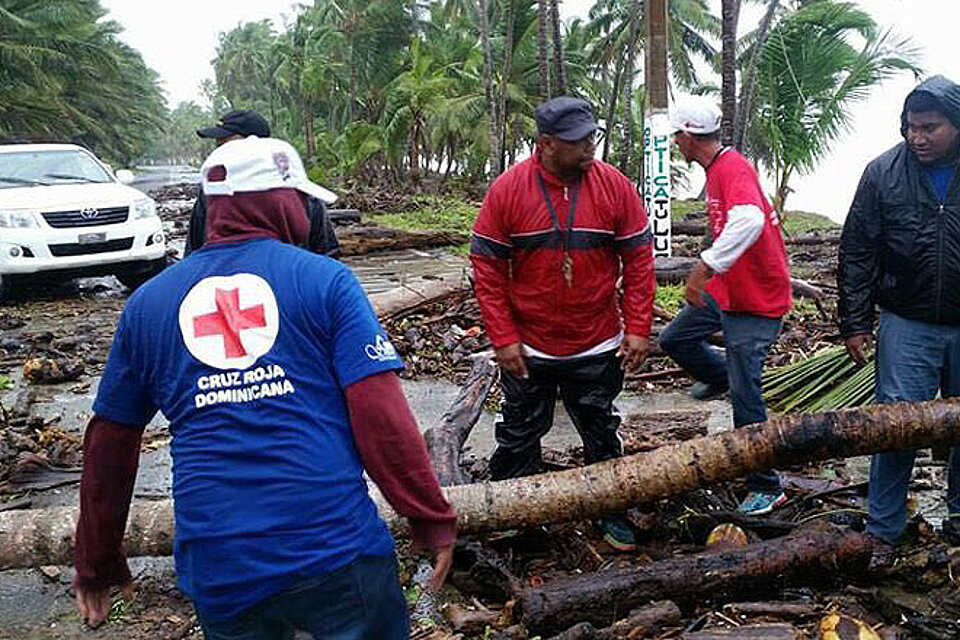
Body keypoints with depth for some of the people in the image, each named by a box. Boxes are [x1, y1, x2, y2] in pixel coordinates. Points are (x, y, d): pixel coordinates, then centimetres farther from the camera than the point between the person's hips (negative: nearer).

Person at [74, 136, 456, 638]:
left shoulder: (147, 303, 7)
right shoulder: (324, 279, -4)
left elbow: (108, 443, 12)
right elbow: (381, 415, -12)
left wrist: (97, 562, 22)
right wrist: (432, 518, -3)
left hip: (216, 573, 4)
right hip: (337, 551, -3)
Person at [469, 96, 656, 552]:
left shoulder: (614, 186, -7)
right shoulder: (507, 190, -11)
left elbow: (639, 258, -1)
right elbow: (486, 267, -8)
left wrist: (638, 328, -5)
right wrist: (503, 339, -11)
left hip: (598, 347, 1)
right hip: (528, 350, -1)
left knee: (602, 433, 17)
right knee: (518, 436, 14)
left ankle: (611, 512, 36)